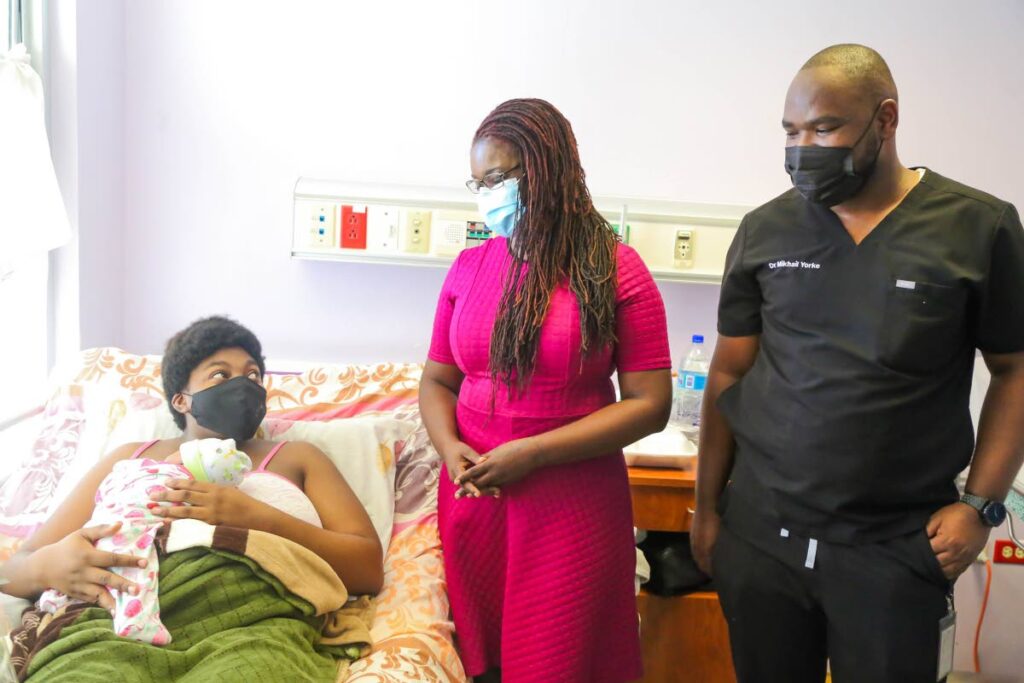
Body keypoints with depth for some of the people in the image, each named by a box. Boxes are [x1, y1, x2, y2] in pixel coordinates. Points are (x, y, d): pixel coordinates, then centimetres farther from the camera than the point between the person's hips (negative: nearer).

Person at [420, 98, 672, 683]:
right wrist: (450, 447, -9)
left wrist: (532, 453, -15)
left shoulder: (615, 270, -7)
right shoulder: (469, 267, 4)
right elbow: (438, 379, 13)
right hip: (472, 499, 4)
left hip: (573, 508, -3)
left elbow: (649, 404, -9)